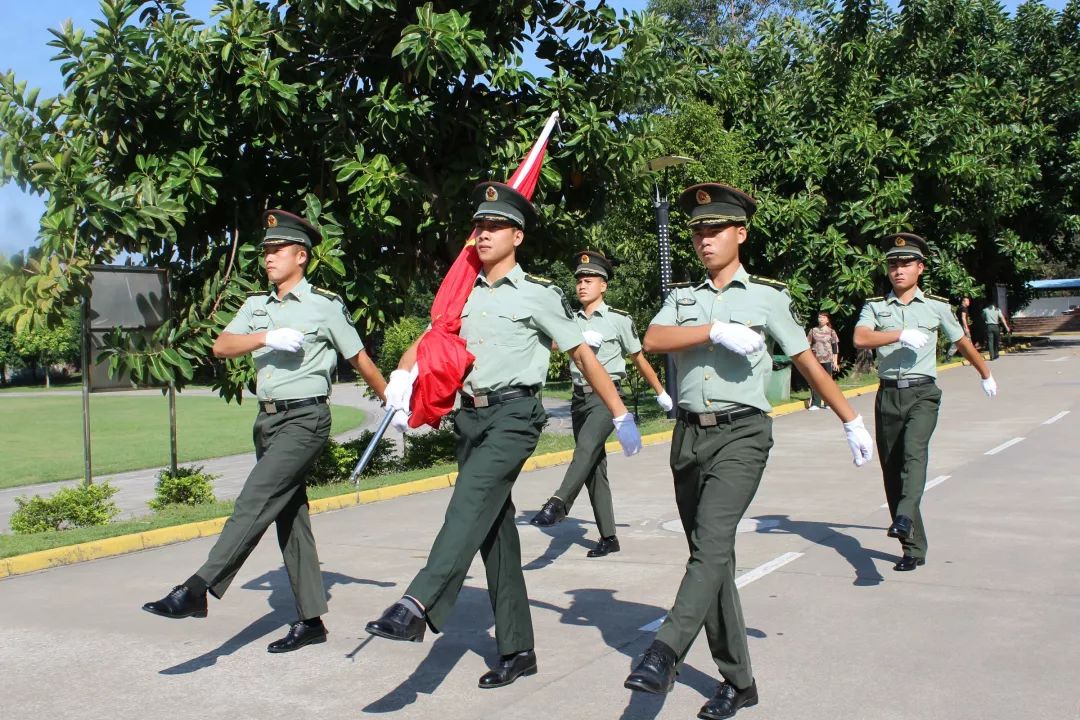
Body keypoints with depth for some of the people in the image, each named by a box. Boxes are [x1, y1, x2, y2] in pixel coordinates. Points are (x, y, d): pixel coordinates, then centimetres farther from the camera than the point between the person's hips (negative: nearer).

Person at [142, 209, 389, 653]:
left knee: (254, 504, -18)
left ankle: (197, 590, -22)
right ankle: (310, 620, 15)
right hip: (267, 419, 7)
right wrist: (268, 338, -16)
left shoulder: (325, 305, -1)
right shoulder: (257, 306, 14)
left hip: (305, 420, -7)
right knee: (289, 519, 8)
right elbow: (221, 346, 0)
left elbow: (360, 360, 7)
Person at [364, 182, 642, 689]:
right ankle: (517, 650, 15)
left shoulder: (538, 295, 0)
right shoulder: (464, 295, 15)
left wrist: (620, 415, 0)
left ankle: (417, 607, -43)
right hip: (470, 417, 6)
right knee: (495, 530, 7)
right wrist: (403, 373, -7)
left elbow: (583, 355, 1)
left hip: (513, 415, -6)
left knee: (471, 500, -29)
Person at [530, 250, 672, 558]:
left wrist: (661, 393, 15)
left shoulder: (619, 320, 1)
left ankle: (558, 504, -45)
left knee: (587, 447, -30)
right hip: (580, 397, 5)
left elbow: (639, 359, 9)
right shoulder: (572, 321, 13)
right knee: (594, 467, 7)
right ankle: (608, 537, 13)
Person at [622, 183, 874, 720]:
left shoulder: (767, 296, 5)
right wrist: (716, 330, -16)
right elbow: (652, 341, -7)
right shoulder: (682, 298, 13)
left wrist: (852, 421, 12)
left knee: (711, 542, -24)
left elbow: (809, 364, 10)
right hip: (689, 434, 4)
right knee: (712, 555, 8)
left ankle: (663, 655, -31)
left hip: (741, 433, -4)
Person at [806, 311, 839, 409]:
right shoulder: (813, 331, 7)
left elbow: (835, 347, 4)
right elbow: (808, 345, 10)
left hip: (828, 360, -1)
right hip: (815, 359, 1)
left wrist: (835, 361, 0)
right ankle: (815, 404, 1)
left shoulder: (831, 332, 4)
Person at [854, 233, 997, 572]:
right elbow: (860, 339, -11)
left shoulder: (937, 306, 8)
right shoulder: (874, 307, 8)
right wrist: (902, 335, -20)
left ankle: (904, 519, -46)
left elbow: (963, 343, 23)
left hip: (923, 393, -2)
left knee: (914, 450, -30)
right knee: (892, 472, 2)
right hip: (888, 395, 2)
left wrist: (986, 376, 36)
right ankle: (914, 549, 12)